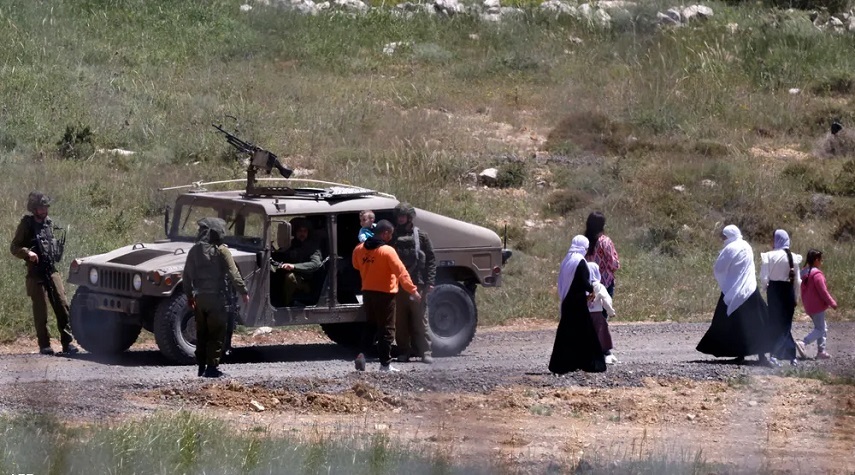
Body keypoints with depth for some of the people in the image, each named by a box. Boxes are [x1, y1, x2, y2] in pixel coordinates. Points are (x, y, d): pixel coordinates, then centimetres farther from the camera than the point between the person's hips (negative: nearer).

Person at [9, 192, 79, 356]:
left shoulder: (49, 223, 15)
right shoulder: (26, 224, -1)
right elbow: (14, 248, -4)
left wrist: (57, 251, 10)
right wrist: (28, 253, -21)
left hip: (52, 271, 5)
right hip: (36, 273, -5)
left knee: (62, 305, -5)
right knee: (40, 310, -3)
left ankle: (67, 342, -5)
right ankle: (44, 345, 2)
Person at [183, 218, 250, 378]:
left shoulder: (195, 251, 5)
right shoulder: (221, 251, -11)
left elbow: (187, 274, 9)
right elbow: (233, 274, -12)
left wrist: (189, 295, 18)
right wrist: (243, 291, -4)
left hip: (199, 298, 5)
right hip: (217, 297, -5)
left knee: (201, 333, 13)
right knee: (217, 334, 0)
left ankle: (201, 367, 15)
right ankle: (212, 367, -3)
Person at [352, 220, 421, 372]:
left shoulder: (359, 249, 2)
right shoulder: (387, 251, -16)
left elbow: (356, 266, 20)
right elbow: (401, 272, -19)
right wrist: (413, 291, -18)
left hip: (367, 292, 6)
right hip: (384, 293, -6)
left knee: (370, 326, 18)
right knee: (386, 329, 2)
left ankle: (362, 355, 0)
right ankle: (385, 364, 3)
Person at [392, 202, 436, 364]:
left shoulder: (421, 236, 5)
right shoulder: (393, 237, 10)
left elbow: (431, 259, 4)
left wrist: (430, 282, -5)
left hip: (417, 284, -2)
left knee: (420, 321, -3)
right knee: (400, 322, 4)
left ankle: (425, 352, -2)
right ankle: (404, 351, 11)